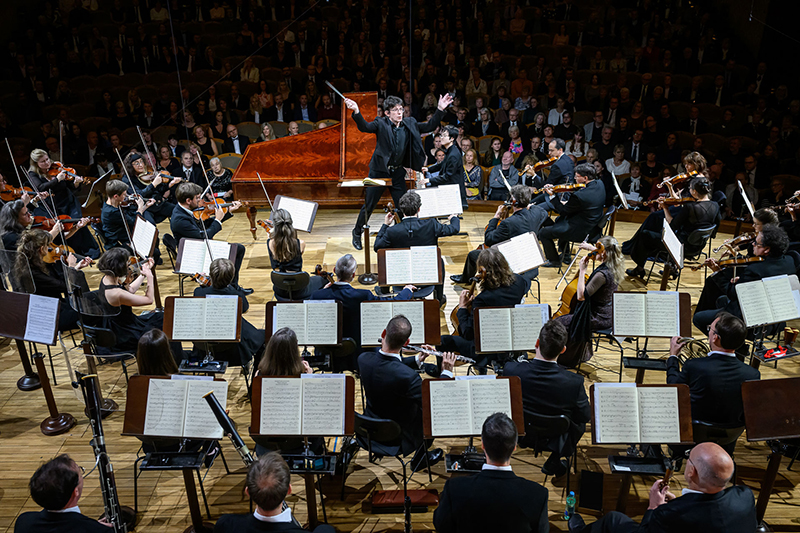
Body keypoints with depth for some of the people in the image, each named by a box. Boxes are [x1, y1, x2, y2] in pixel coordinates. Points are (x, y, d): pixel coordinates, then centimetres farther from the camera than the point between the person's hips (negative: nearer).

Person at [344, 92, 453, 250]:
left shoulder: (410, 123, 5)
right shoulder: (381, 124, -7)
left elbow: (429, 127, 10)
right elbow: (364, 127, -22)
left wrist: (440, 109, 0)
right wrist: (356, 111, -40)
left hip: (398, 172, 4)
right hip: (379, 170, -3)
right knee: (369, 204, 5)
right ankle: (357, 233, 24)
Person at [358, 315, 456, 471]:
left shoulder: (363, 359, -18)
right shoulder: (407, 376, -37)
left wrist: (416, 360, 1)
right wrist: (446, 372, -13)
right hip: (398, 439, -6)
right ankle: (420, 458, 38)